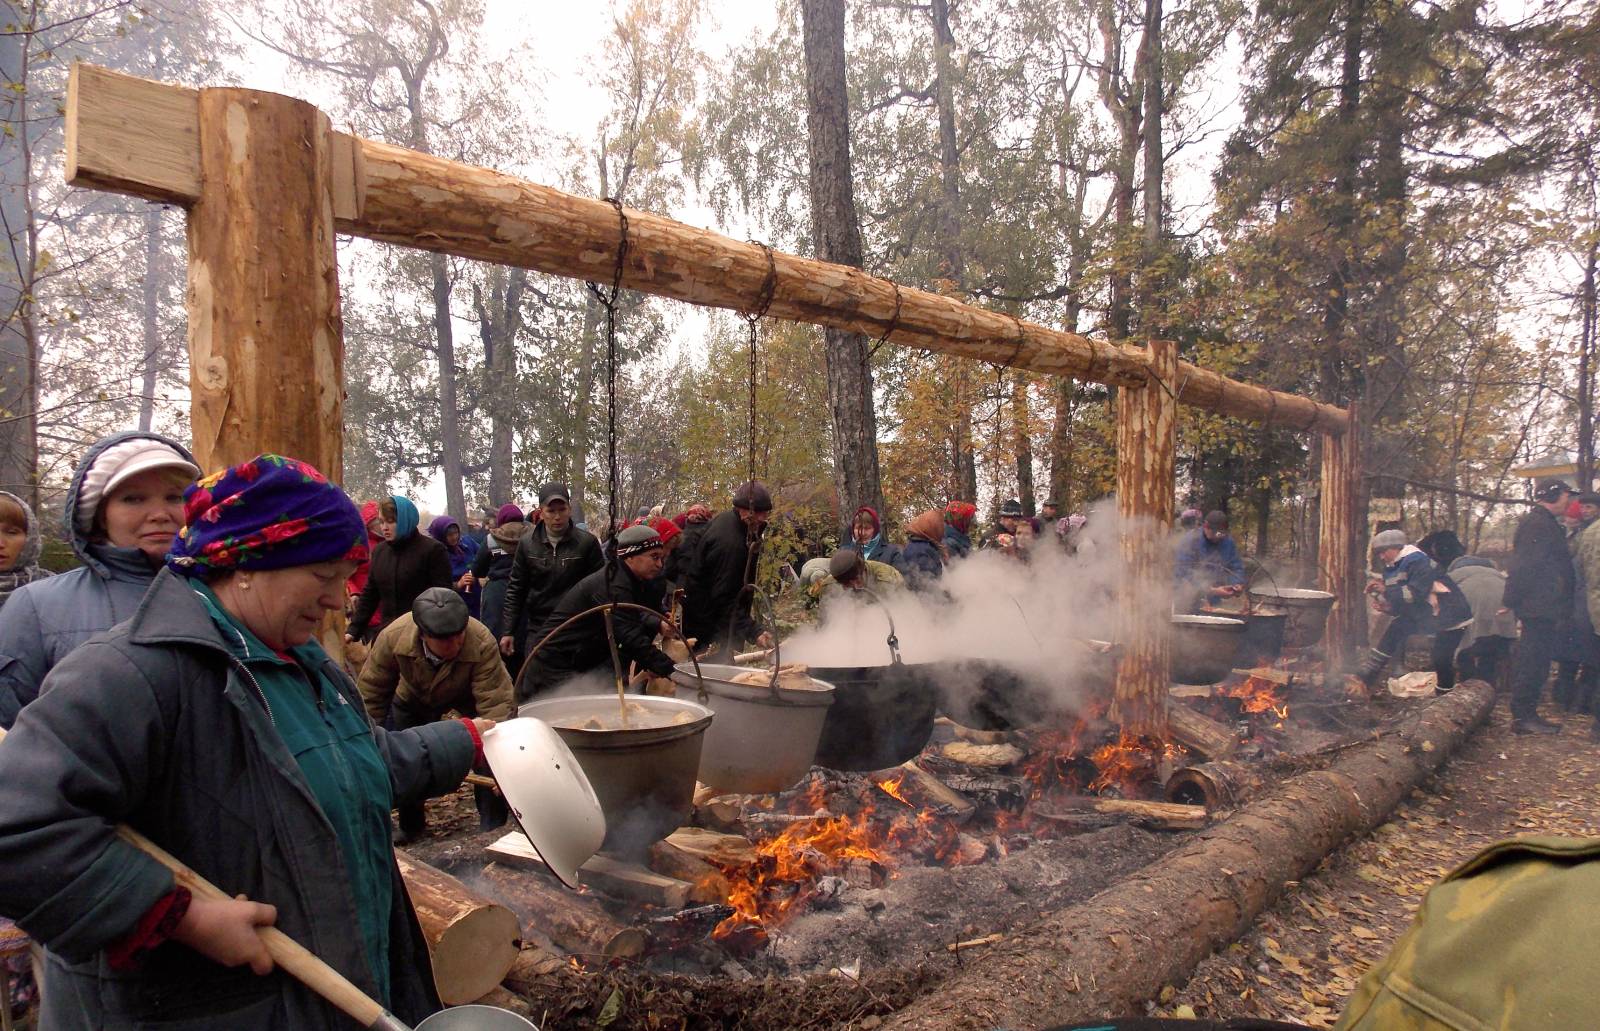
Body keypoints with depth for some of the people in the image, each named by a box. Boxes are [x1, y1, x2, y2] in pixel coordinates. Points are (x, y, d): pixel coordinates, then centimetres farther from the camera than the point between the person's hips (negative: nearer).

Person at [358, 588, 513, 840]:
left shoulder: (482, 643, -44)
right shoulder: (393, 637, -37)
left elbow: (495, 704, -42)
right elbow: (371, 691, -21)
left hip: (468, 696, -2)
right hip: (413, 697, 2)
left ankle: (492, 827, 6)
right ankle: (410, 825, 31)